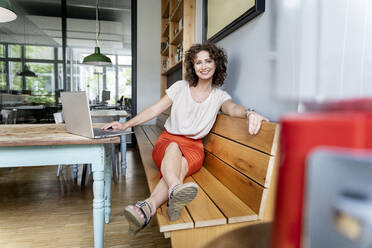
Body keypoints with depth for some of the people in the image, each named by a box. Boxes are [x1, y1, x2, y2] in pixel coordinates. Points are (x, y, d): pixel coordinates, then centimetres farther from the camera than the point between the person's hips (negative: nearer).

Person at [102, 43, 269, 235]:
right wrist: (125, 125, -3)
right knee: (173, 148, -37)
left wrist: (248, 113, -43)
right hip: (167, 141, 1)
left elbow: (232, 108, -18)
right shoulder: (180, 87, 8)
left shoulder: (220, 96, 6)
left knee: (181, 166, -35)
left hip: (193, 147, 0)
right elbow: (154, 110, 6)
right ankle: (175, 191, -66)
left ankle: (147, 207, -57)